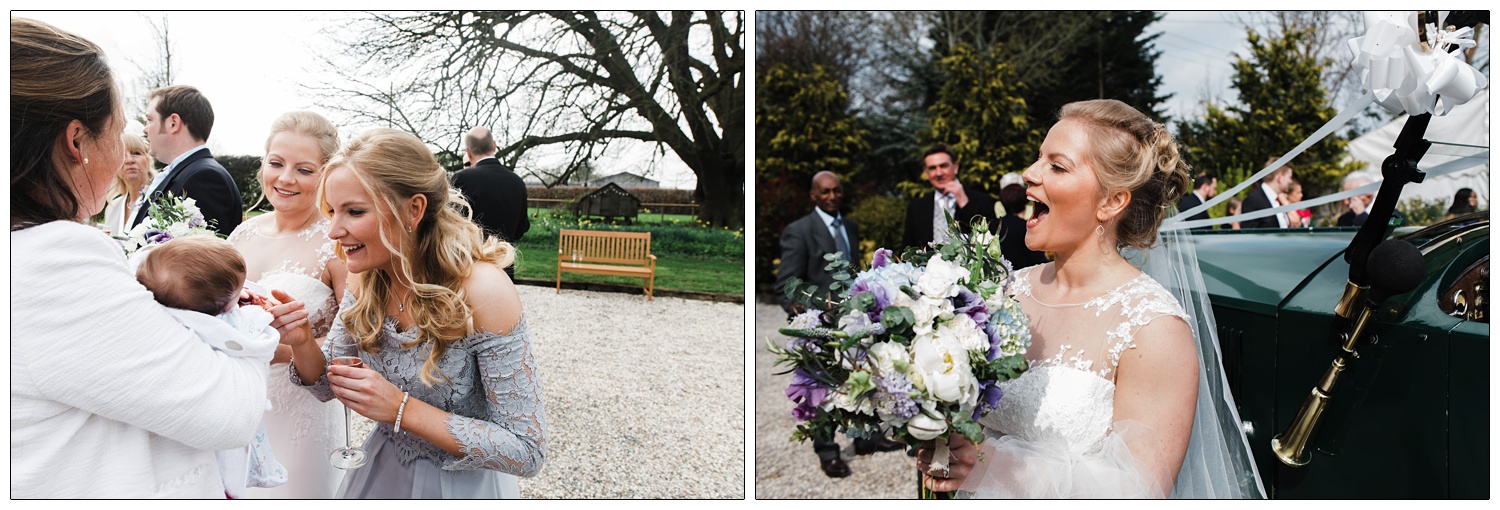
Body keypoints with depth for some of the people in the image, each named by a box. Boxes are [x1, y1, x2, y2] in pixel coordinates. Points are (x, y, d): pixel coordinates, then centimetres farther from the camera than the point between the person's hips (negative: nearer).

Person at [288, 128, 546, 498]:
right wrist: (301, 342, -21)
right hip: (381, 472, 6)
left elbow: (526, 452, -28)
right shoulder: (365, 278, -10)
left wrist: (401, 409, -32)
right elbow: (328, 385, 1)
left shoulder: (481, 290, -30)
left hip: (461, 485, -6)